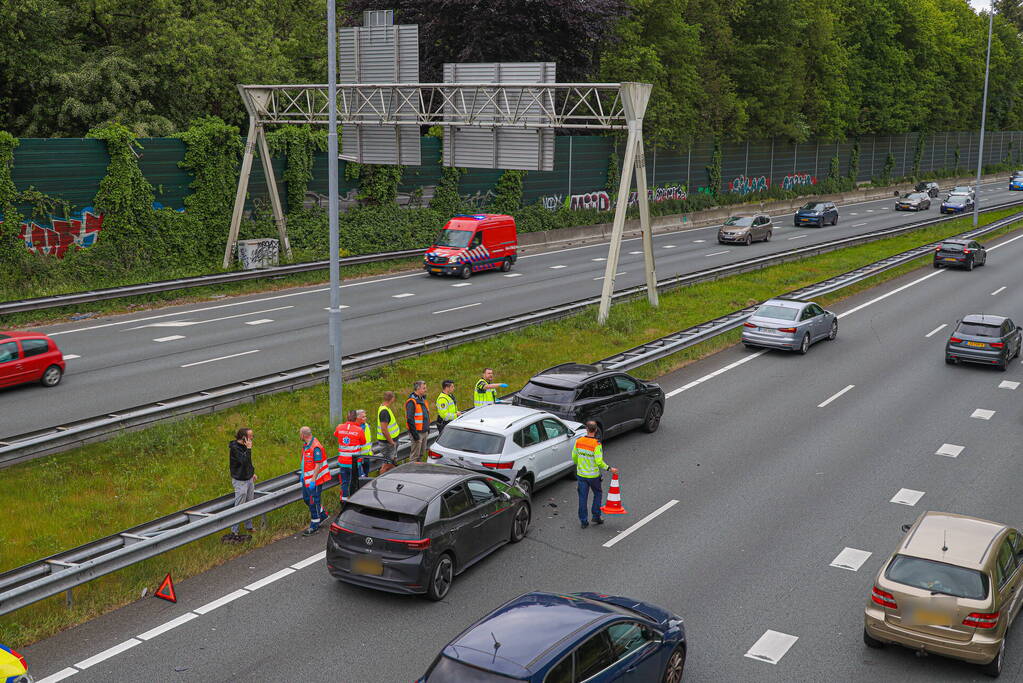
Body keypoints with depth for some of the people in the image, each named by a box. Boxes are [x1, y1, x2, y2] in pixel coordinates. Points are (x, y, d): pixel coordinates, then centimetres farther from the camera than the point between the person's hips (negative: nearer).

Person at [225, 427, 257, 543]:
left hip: (249, 479, 9)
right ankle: (234, 531, 5)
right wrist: (248, 449, -29)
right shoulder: (234, 448, -22)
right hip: (240, 481, -9)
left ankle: (249, 527, 31)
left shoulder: (244, 446, 5)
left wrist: (252, 473, 22)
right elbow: (244, 461, -33)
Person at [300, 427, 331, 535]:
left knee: (313, 501, 0)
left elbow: (318, 465, -24)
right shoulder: (306, 445, 7)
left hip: (314, 479, -10)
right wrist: (303, 474, 20)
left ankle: (314, 525, 11)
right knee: (306, 498, 19)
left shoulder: (316, 447, -23)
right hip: (307, 478, 10)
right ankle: (323, 514, 35)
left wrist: (313, 481, -24)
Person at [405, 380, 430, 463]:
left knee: (422, 453, 17)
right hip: (417, 433, -9)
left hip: (424, 432, 9)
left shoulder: (423, 399, 13)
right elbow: (410, 419, -21)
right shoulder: (411, 401, -17)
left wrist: (428, 428, 19)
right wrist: (414, 433, -22)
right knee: (415, 455, -4)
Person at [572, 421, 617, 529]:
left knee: (582, 497, 9)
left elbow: (574, 456, 5)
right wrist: (610, 468, -10)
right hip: (593, 475, -3)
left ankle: (583, 521, 12)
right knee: (598, 493, 20)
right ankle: (596, 516, 21)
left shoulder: (578, 441, -6)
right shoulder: (596, 445, -19)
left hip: (581, 474, 3)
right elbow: (599, 462, -22)